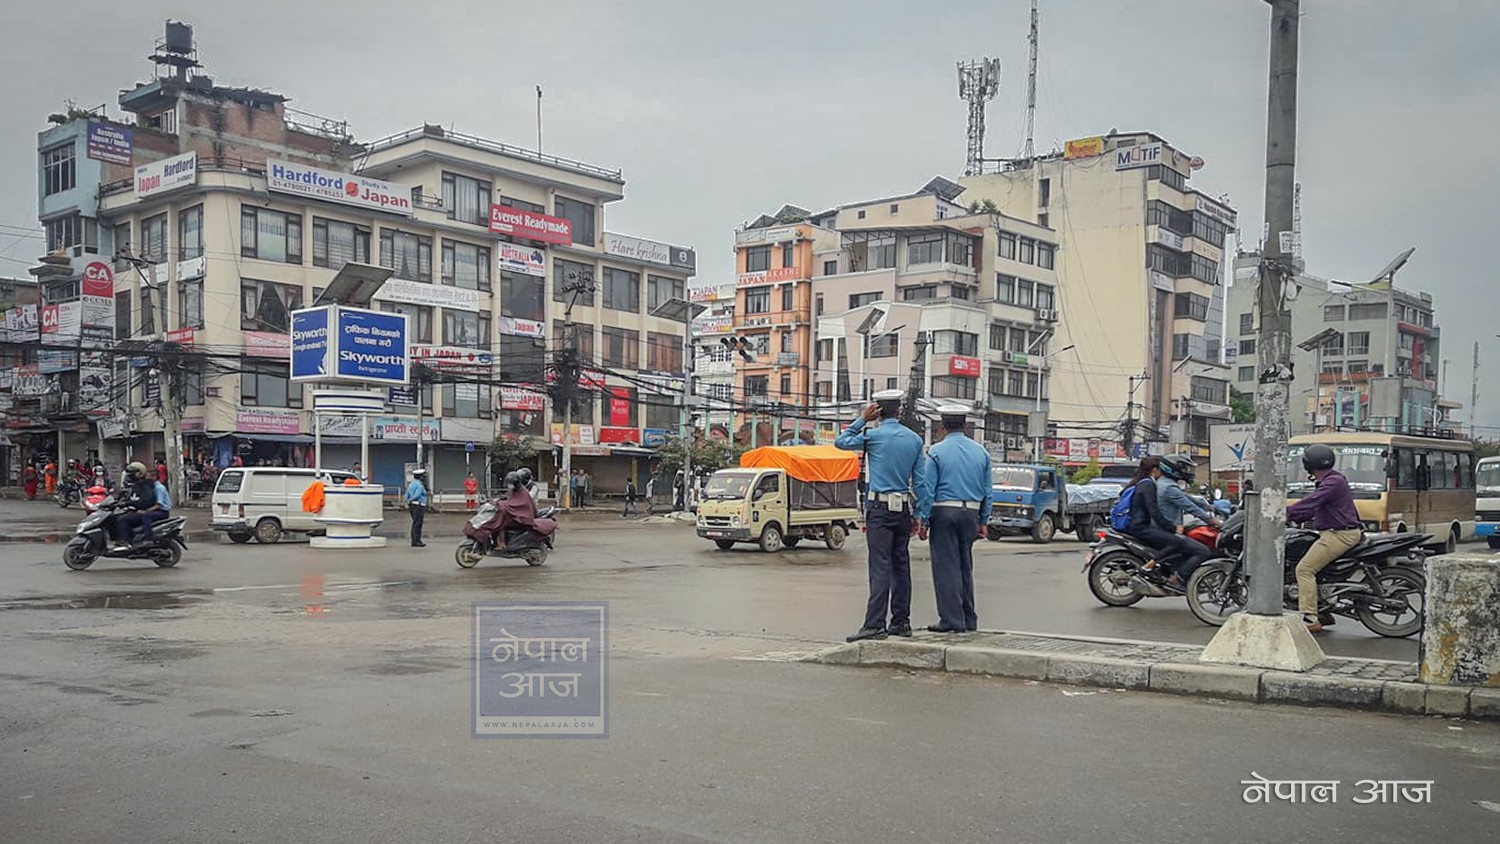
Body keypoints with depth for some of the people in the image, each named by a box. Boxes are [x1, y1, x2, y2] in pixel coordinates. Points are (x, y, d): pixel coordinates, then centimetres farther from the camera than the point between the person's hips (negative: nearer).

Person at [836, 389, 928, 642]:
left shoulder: (873, 435, -6)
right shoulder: (914, 439, 8)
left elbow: (840, 442, 9)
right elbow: (920, 481, 8)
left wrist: (862, 419, 10)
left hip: (879, 507, -5)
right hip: (903, 508, 5)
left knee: (880, 566, -10)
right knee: (901, 565, 11)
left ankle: (875, 624, -14)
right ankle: (901, 621, 17)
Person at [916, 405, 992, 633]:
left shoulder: (936, 451, -6)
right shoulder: (980, 452, 8)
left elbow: (927, 489, -9)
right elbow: (987, 491, 10)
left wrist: (923, 521, -5)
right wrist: (983, 521, 15)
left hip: (944, 513, -5)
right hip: (971, 514, 5)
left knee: (946, 567, 0)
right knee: (965, 567, 14)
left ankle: (952, 620, 0)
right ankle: (969, 619, 19)